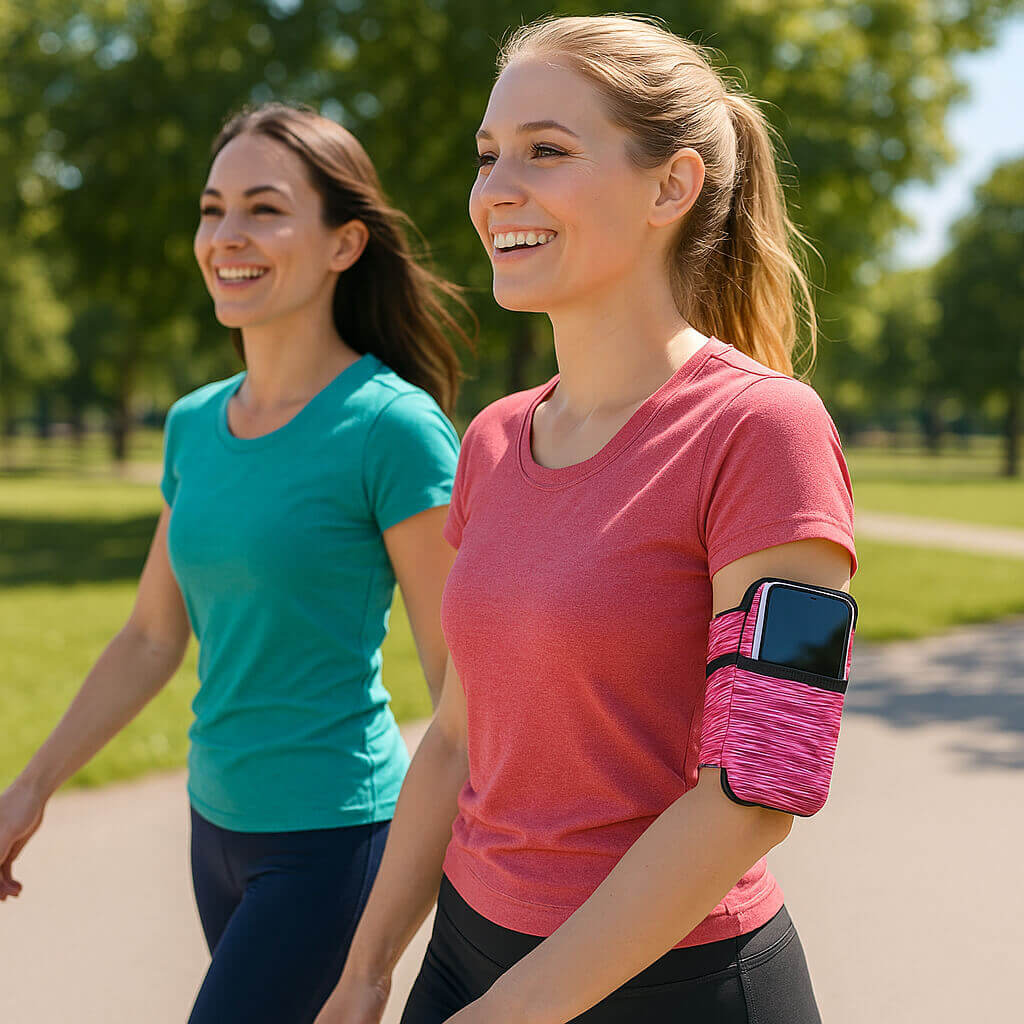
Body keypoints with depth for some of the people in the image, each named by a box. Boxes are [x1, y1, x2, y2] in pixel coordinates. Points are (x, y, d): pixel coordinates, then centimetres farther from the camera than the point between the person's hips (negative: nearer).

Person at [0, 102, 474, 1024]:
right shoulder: (194, 425, 4)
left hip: (334, 834, -6)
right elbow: (151, 639, 13)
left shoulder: (394, 426, -15)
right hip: (219, 822, 6)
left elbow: (459, 679, -13)